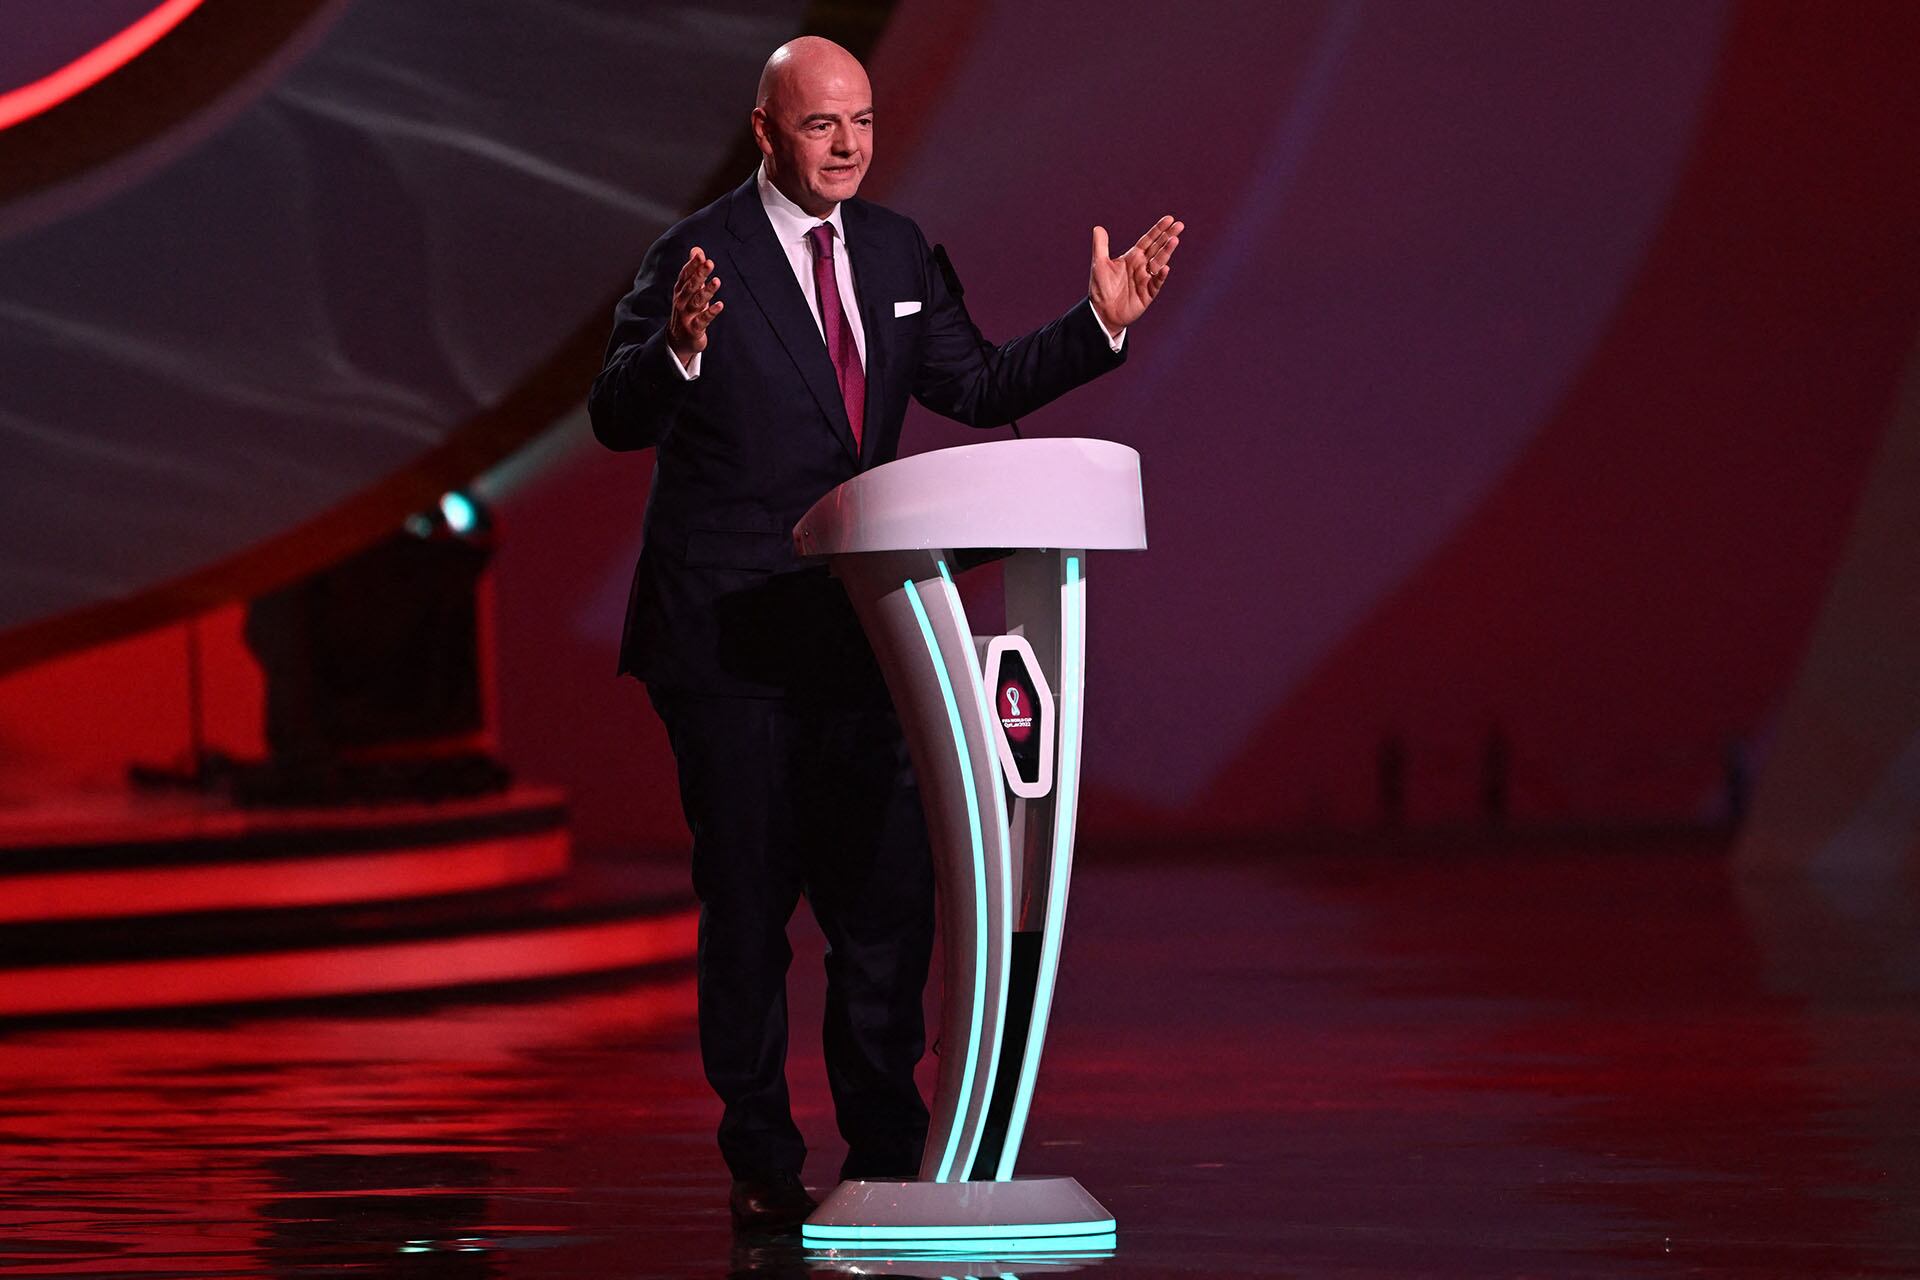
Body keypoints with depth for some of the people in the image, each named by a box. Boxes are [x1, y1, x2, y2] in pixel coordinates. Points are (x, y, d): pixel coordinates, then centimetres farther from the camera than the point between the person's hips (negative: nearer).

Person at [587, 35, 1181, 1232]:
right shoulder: (700, 256, -9)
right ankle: (764, 1166, 10)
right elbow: (619, 418, -16)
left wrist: (1101, 323, 4)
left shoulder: (895, 251, 10)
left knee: (890, 896, 4)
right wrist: (678, 347, -37)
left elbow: (975, 388, 15)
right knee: (748, 906, 1)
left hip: (855, 634, 5)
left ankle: (887, 1154, 14)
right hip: (727, 637, -5)